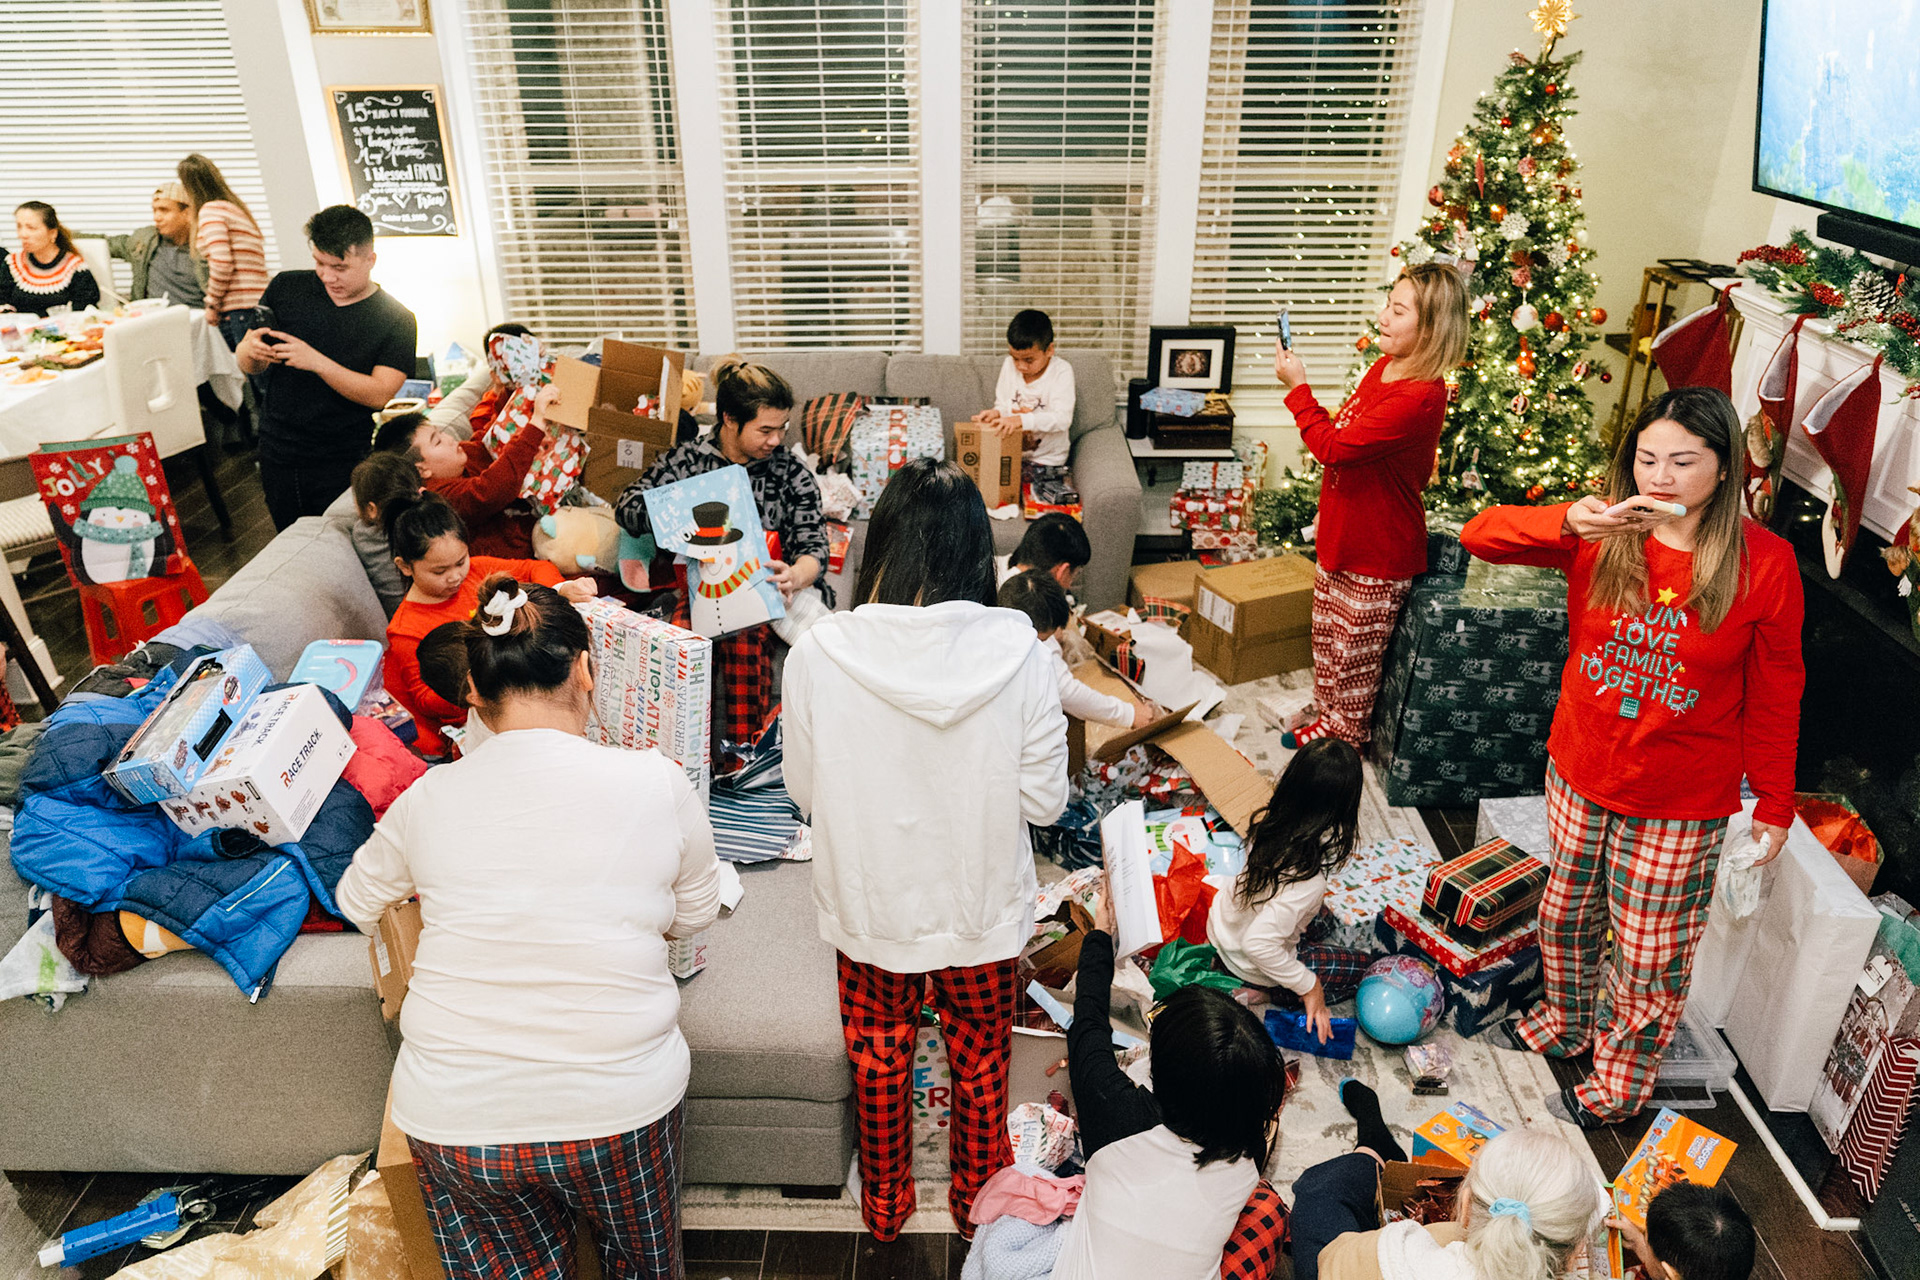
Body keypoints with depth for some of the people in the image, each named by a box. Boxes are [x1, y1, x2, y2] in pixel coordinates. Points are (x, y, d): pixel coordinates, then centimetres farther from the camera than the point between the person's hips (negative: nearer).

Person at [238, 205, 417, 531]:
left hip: (344, 467, -4)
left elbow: (379, 394, -16)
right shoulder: (286, 289, 4)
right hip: (277, 456, 4)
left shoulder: (396, 320, -5)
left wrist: (316, 362, -26)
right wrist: (250, 351, -15)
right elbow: (249, 366, 9)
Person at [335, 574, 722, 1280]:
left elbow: (358, 903, 15)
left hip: (453, 1123, 1)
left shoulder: (427, 799, -5)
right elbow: (694, 915, 6)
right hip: (623, 1106, -1)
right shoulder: (658, 784, -11)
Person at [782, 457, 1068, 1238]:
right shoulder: (1016, 651, -22)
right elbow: (1044, 801, -14)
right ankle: (980, 1203, 50)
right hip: (982, 912, 0)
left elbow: (805, 793, -8)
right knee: (981, 1066, 27)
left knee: (878, 1059, 27)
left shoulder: (817, 655, -22)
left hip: (870, 910, 0)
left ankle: (884, 1203, 50)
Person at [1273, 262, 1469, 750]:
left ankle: (1345, 734, 31)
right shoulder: (1384, 367, 0)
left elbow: (1332, 446, -31)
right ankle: (1328, 715, 43)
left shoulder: (1420, 398, -30)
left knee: (1355, 654, 11)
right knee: (1327, 637, 24)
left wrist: (1297, 388, -22)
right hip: (1342, 534, 9)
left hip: (1379, 551, -9)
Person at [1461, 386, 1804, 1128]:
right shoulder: (1603, 532, -9)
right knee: (1566, 914, 24)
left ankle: (1619, 1082, 36)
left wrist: (1775, 804, -2)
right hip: (1580, 772, 3)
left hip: (1680, 801, -3)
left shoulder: (1765, 564, -15)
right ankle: (1566, 1023, 51)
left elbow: (1775, 696, -7)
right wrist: (1568, 522, -35)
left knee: (1650, 955, 12)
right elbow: (1480, 536, -17)